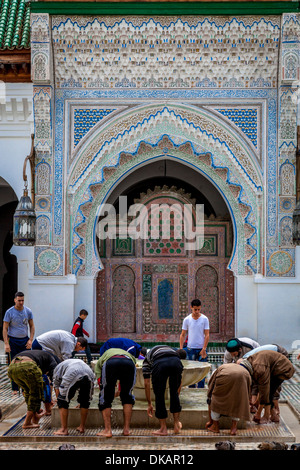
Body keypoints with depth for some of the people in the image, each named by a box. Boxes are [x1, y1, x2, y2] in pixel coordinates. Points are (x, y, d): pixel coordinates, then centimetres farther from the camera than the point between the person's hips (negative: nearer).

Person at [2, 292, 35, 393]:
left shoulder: (28, 311, 3)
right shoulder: (9, 312, -5)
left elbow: (32, 326, 10)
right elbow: (5, 329, -5)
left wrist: (30, 340, -1)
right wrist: (6, 343, -13)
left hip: (25, 340, 2)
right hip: (13, 341, -2)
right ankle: (15, 388, 8)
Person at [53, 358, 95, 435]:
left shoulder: (58, 368, 36)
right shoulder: (80, 362, 47)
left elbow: (57, 388, 33)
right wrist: (81, 403, 62)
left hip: (72, 375, -4)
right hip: (89, 373, 4)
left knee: (62, 401, 11)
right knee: (85, 401, 25)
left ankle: (64, 429, 10)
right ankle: (82, 427, 31)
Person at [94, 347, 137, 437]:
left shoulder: (100, 360, 40)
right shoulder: (129, 355, 46)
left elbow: (100, 383, 32)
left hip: (109, 364, -2)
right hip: (129, 364, 2)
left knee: (105, 398, 18)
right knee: (127, 396, 24)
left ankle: (107, 430, 14)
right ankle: (127, 429, 23)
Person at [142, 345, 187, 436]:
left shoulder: (147, 359, 39)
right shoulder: (174, 352, 44)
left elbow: (147, 384, 33)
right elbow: (179, 383, 43)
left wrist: (149, 404, 40)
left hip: (158, 364, -2)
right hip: (176, 363, 2)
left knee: (159, 396, 16)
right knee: (174, 394, 25)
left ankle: (163, 429, 23)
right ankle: (177, 425, 30)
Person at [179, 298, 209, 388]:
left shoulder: (204, 319, -1)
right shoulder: (187, 320, 1)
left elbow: (207, 335, -2)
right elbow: (182, 335, 5)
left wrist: (204, 349, -10)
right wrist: (181, 349, -4)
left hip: (201, 349, -1)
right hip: (190, 349, 1)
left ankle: (200, 389, 5)